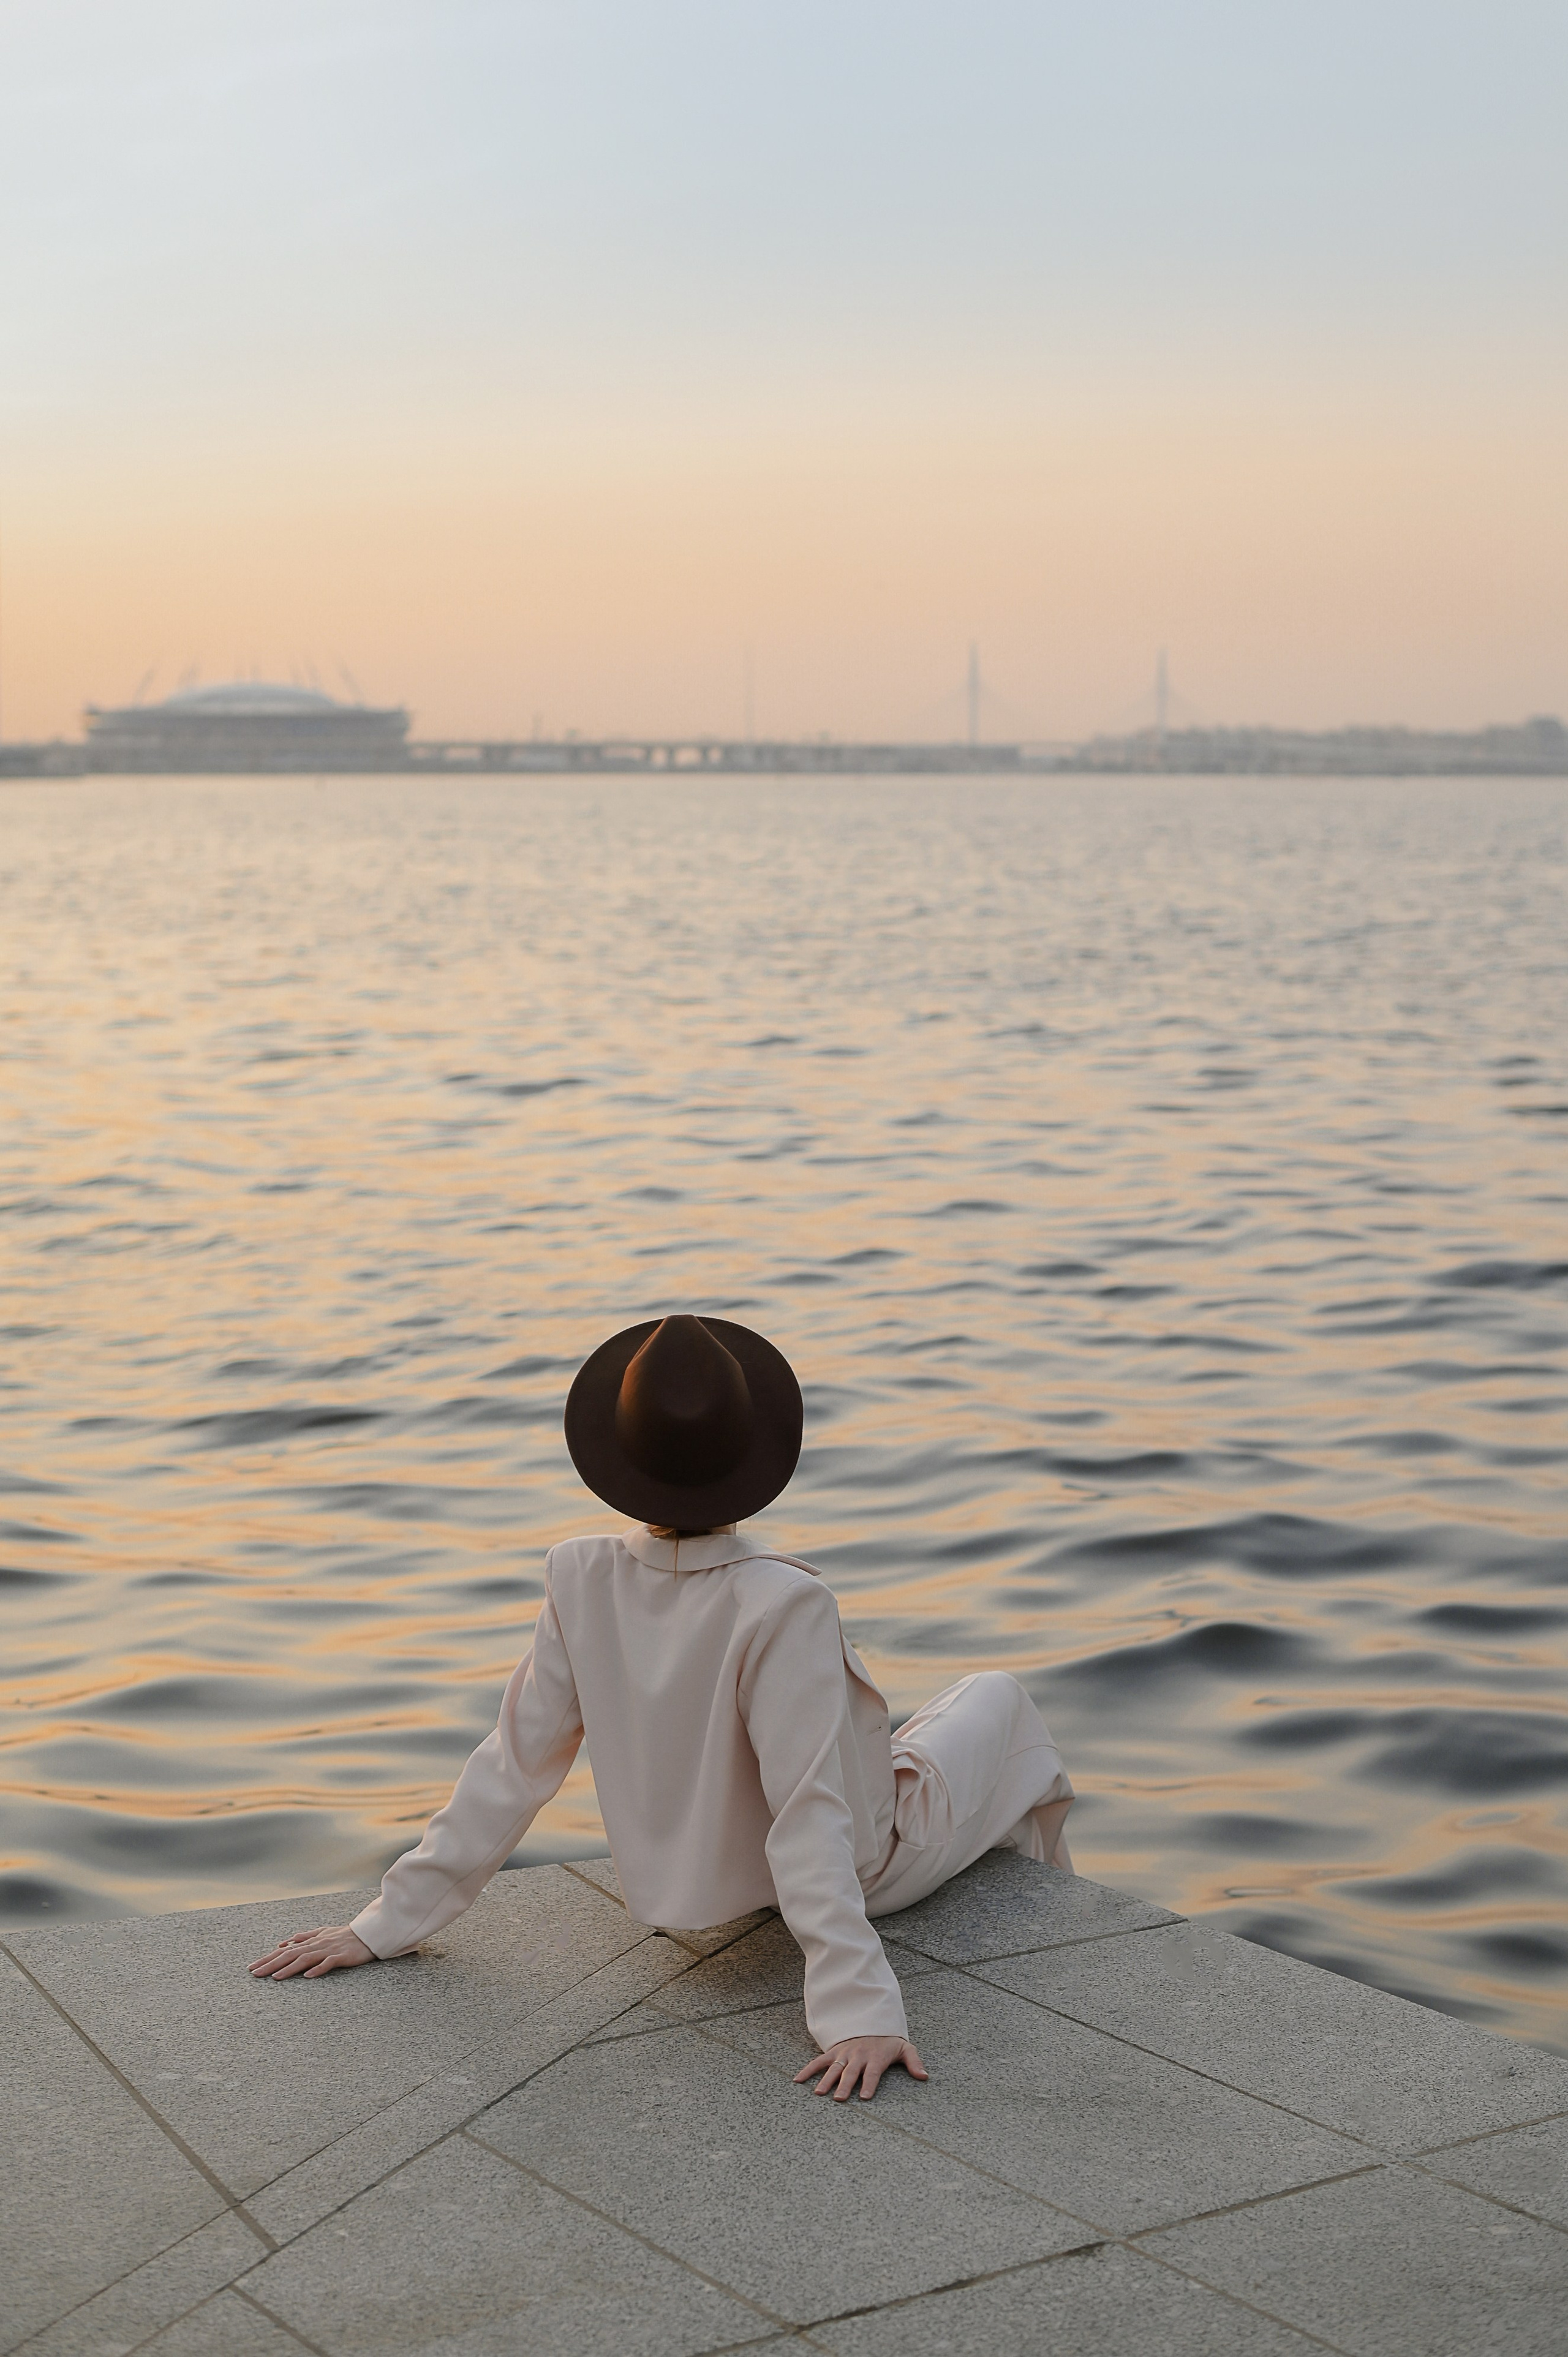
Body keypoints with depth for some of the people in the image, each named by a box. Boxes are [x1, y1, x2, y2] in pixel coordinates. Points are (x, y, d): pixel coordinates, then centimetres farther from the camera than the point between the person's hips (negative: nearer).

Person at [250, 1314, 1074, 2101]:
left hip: (716, 1874, 5)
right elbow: (810, 1819, -37)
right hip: (864, 1864, -5)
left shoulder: (582, 1581, -23)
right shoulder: (781, 1604, -38)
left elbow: (513, 1767, -19)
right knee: (998, 1696, 22)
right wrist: (856, 2007, -35)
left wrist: (388, 1922, -10)